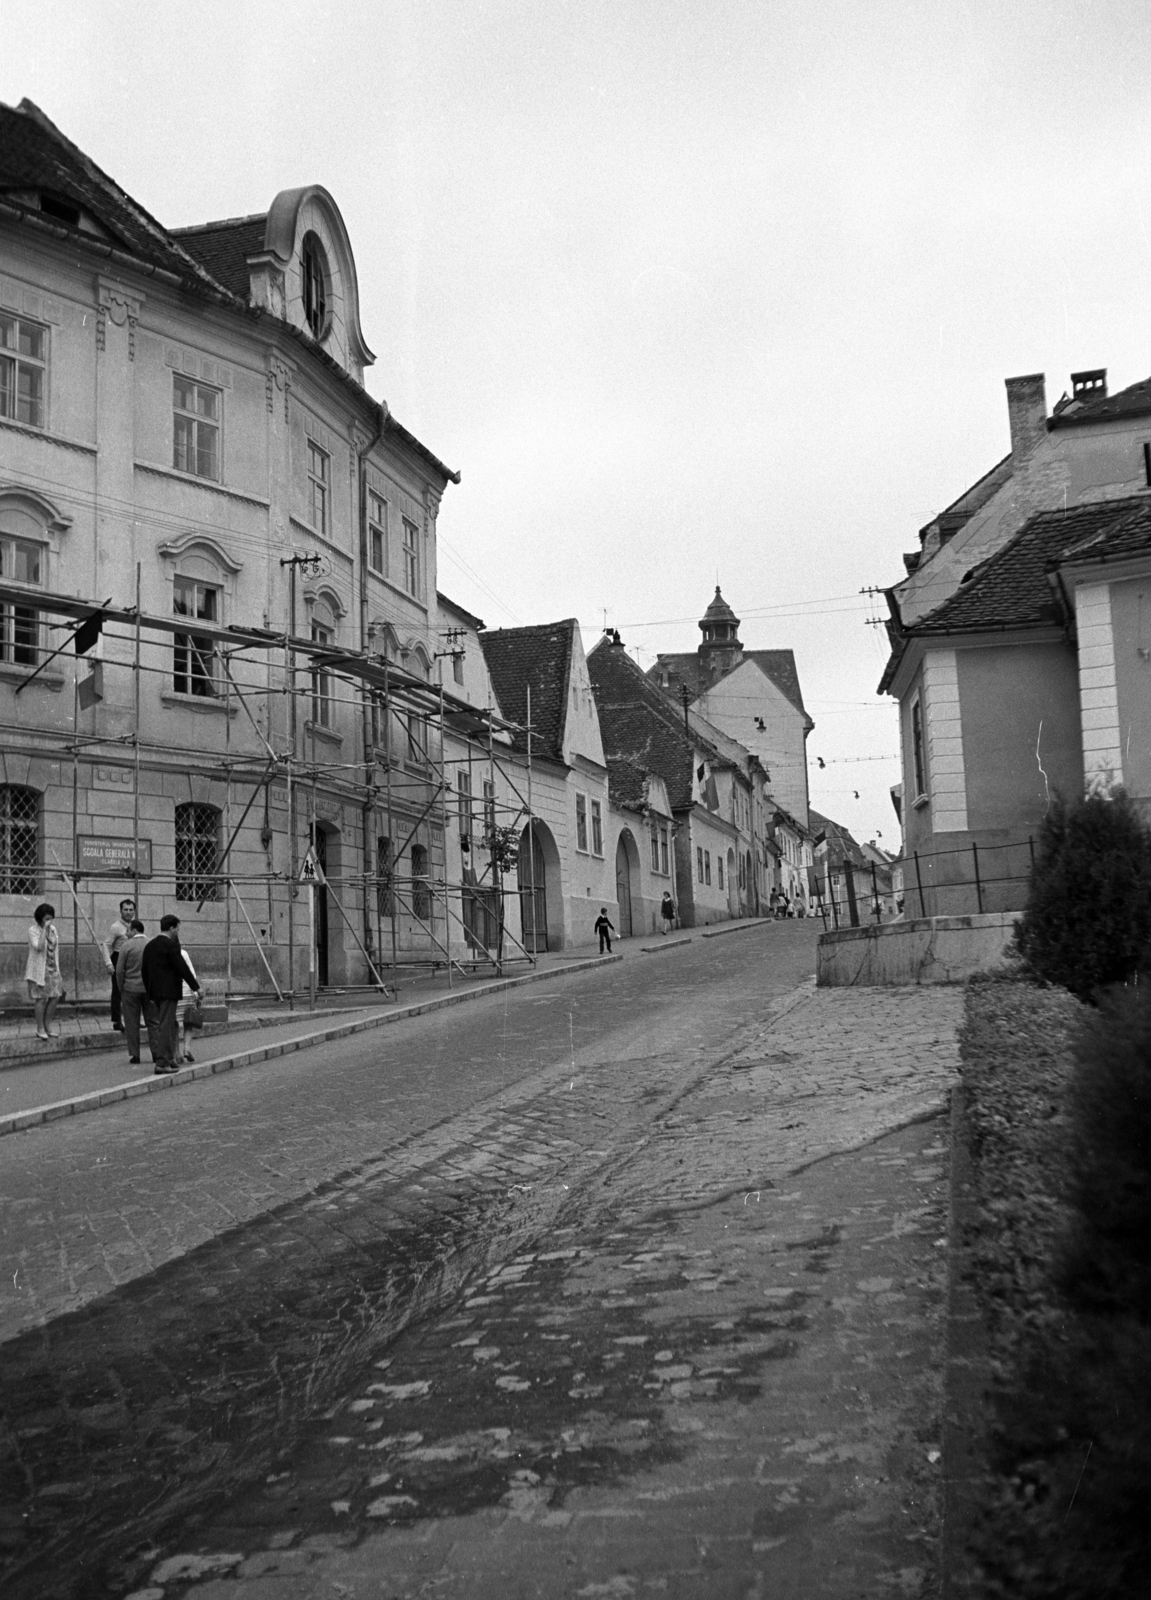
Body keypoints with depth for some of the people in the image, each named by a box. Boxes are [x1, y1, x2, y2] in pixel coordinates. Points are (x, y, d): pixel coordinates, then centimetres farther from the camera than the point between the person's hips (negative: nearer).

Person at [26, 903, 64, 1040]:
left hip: (52, 968, 6)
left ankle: (48, 1023, 18)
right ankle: (40, 1029, 7)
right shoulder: (33, 930, -10)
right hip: (39, 969, -6)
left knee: (56, 996, 2)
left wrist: (57, 969, 14)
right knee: (41, 998, -3)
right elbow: (39, 946, -26)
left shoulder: (53, 929, 10)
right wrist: (44, 930, -25)